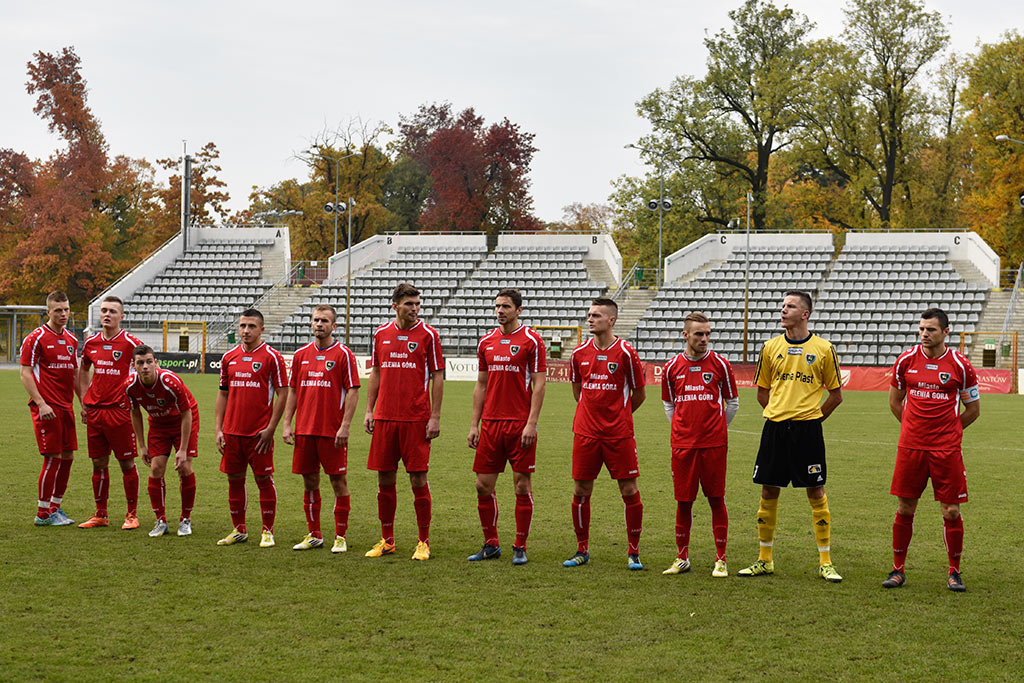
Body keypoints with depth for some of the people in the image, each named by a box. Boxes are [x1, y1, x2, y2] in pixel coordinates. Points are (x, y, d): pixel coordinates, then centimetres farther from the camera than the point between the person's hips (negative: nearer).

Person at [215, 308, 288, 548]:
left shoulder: (271, 357, -5)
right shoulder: (229, 357, 10)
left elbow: (282, 393, -6)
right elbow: (223, 393, 15)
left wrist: (270, 429, -12)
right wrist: (218, 428, 7)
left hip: (260, 432, -5)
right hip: (232, 432, 5)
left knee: (264, 479, 0)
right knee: (235, 479, 9)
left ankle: (267, 531, 8)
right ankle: (239, 530, 19)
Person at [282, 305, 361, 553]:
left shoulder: (343, 354, -3)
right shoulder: (301, 355, 10)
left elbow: (352, 391, -7)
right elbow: (293, 391, 14)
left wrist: (345, 426, -14)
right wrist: (287, 424, 6)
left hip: (332, 430, -4)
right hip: (304, 429, 5)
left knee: (338, 481, -1)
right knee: (310, 481, 9)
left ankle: (340, 537, 6)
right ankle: (314, 535, 18)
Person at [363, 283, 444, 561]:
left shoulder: (428, 334, -2)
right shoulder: (381, 334, 9)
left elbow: (438, 377, -2)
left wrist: (435, 417, -7)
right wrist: (369, 410, 10)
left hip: (416, 419, -4)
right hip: (384, 418, 4)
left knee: (418, 478, -2)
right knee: (385, 479, 7)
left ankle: (424, 542, 8)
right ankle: (387, 540, 18)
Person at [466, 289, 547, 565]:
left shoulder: (531, 340, -3)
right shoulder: (486, 341, 11)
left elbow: (539, 384, -6)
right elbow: (481, 384, 16)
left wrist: (531, 423, -14)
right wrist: (474, 424, 10)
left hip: (520, 425, -5)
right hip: (490, 423, 5)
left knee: (522, 485, 0)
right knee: (484, 486, 4)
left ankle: (520, 547, 9)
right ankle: (491, 545, 17)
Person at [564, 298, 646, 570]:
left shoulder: (626, 353, -6)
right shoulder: (579, 353, 5)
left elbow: (639, 394, 4)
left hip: (619, 435, -3)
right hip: (585, 433, 3)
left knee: (629, 491, -2)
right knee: (581, 491, 4)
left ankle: (634, 552, 10)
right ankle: (582, 550, 17)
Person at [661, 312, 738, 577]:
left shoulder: (720, 364, 0)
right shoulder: (672, 367, 5)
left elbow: (732, 403, 10)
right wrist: (682, 428, 13)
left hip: (714, 444, -2)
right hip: (683, 444, 2)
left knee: (716, 499, 1)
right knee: (683, 501, 5)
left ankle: (721, 560, 8)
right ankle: (682, 558, 17)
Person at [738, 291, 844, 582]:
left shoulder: (823, 349, 0)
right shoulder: (771, 347, 7)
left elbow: (836, 394, 7)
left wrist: (813, 417, 2)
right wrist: (779, 414, 7)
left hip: (807, 429, -3)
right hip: (774, 427, 3)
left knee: (816, 493, -1)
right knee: (768, 492, 6)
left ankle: (825, 563, 7)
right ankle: (765, 560, 17)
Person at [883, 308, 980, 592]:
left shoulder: (960, 365, -2)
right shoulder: (906, 360, 3)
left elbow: (973, 409, 9)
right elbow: (895, 401, 17)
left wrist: (947, 431, 9)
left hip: (946, 450, -1)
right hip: (910, 447, 2)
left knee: (951, 511, 0)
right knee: (905, 509, 4)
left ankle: (954, 572, 14)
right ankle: (898, 569, 16)